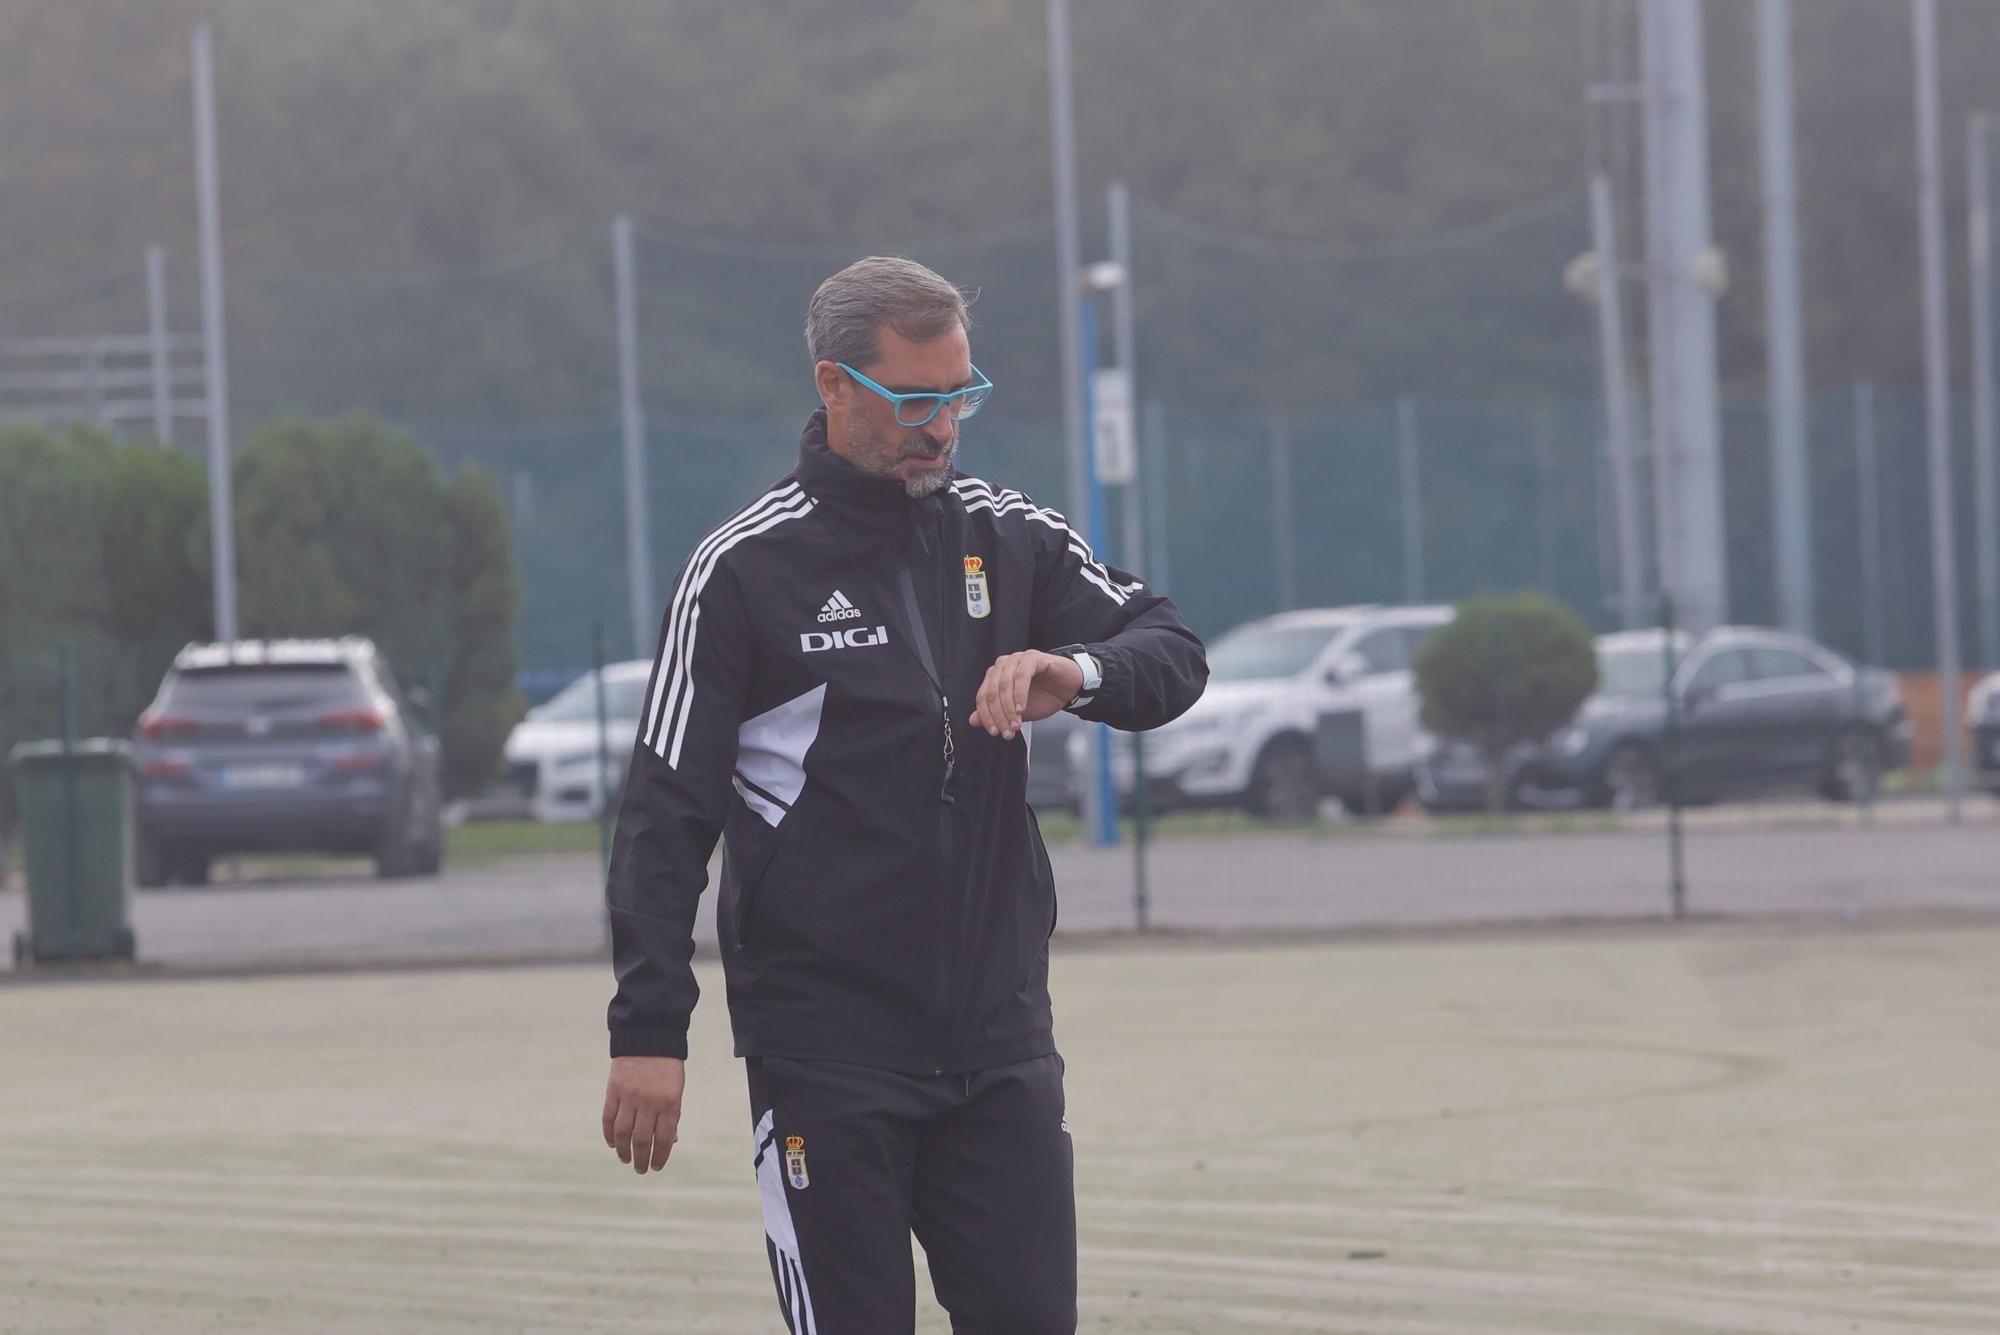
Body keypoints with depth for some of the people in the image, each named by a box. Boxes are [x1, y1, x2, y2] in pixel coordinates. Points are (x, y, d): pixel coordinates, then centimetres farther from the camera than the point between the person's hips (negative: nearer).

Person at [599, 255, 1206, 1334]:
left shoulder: (1012, 539, 9)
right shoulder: (744, 568, -4)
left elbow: (1172, 654, 5)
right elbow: (665, 810, -4)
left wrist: (1080, 671, -19)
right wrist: (647, 1030, -12)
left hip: (1001, 1041, 4)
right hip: (825, 1052, -4)